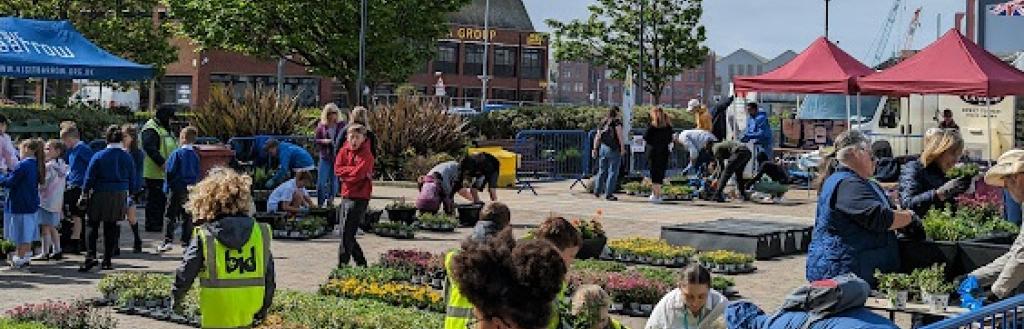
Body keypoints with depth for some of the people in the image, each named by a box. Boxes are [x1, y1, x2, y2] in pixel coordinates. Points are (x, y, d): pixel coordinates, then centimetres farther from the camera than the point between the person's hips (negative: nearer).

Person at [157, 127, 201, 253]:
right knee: (187, 216, 10)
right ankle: (186, 242, 11)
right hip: (191, 189, 5)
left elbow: (170, 171, -10)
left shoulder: (177, 153, -11)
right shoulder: (195, 155, 6)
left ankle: (168, 241, -7)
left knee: (171, 216, -1)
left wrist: (167, 187, -3)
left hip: (177, 188, -5)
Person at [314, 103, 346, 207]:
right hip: (325, 158, 0)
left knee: (334, 182, 8)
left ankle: (330, 202, 23)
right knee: (321, 182, -3)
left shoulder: (341, 125, 1)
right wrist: (324, 141, -12)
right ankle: (321, 204, 6)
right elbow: (315, 139, 5)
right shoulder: (321, 126, 3)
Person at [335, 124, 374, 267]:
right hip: (346, 195, 7)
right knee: (348, 234, 13)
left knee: (347, 233, -10)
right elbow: (337, 169, -2)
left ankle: (342, 265, -6)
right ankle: (361, 263, 24)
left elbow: (359, 173, -19)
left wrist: (346, 172, -6)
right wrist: (354, 170, -9)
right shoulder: (344, 151, 8)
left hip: (360, 197, -7)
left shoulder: (366, 155, -9)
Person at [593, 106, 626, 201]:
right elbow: (620, 135, -14)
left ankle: (597, 191, 18)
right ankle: (608, 194, -2)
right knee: (613, 172, -1)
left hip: (602, 148, 6)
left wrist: (595, 149, 16)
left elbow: (597, 137, 13)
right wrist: (622, 147, -13)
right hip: (613, 149, -6)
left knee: (602, 170, 17)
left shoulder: (604, 122, 13)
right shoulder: (616, 121, -5)